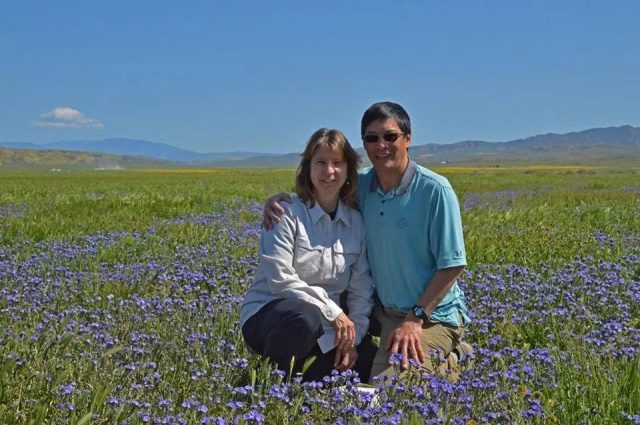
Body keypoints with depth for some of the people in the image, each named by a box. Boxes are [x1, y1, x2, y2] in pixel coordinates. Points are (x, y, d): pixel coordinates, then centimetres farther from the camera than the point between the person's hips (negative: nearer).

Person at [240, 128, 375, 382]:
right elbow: (280, 279, -19)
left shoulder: (356, 221, 4)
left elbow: (361, 287, 5)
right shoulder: (286, 213, -12)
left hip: (326, 326, 6)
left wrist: (354, 335, -7)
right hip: (268, 313, -6)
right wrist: (334, 312, -18)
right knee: (305, 317, -39)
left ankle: (298, 373, 11)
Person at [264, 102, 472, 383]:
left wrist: (415, 319, -18)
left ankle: (450, 362, 10)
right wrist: (278, 199, -4)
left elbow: (452, 265, -14)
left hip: (433, 315, -7)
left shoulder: (435, 190, -16)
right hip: (386, 312, 7)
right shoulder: (362, 185, 0)